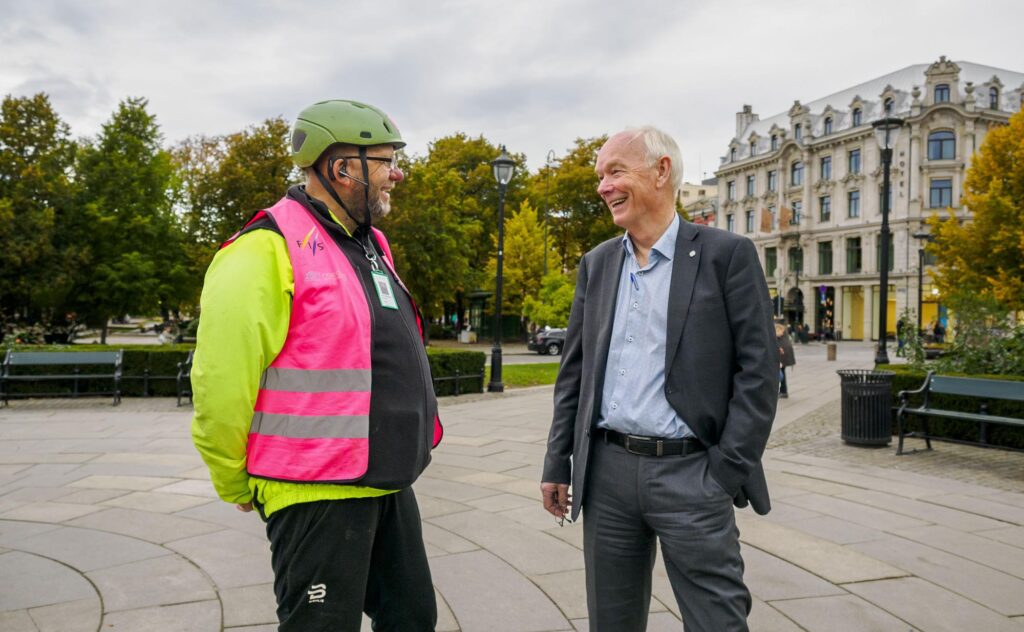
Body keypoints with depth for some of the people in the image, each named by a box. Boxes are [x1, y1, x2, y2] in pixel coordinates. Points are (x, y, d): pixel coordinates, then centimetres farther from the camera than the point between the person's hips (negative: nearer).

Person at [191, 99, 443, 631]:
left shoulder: (371, 245, 13)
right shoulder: (269, 249, -16)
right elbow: (221, 382, -17)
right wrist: (239, 487, -5)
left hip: (389, 486, 9)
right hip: (317, 495, -9)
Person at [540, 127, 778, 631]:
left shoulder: (727, 255, -4)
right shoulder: (597, 264, 10)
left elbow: (757, 369, -7)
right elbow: (574, 369, 12)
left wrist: (729, 469, -11)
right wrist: (557, 462, 9)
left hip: (690, 472, -4)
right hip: (607, 472, 5)